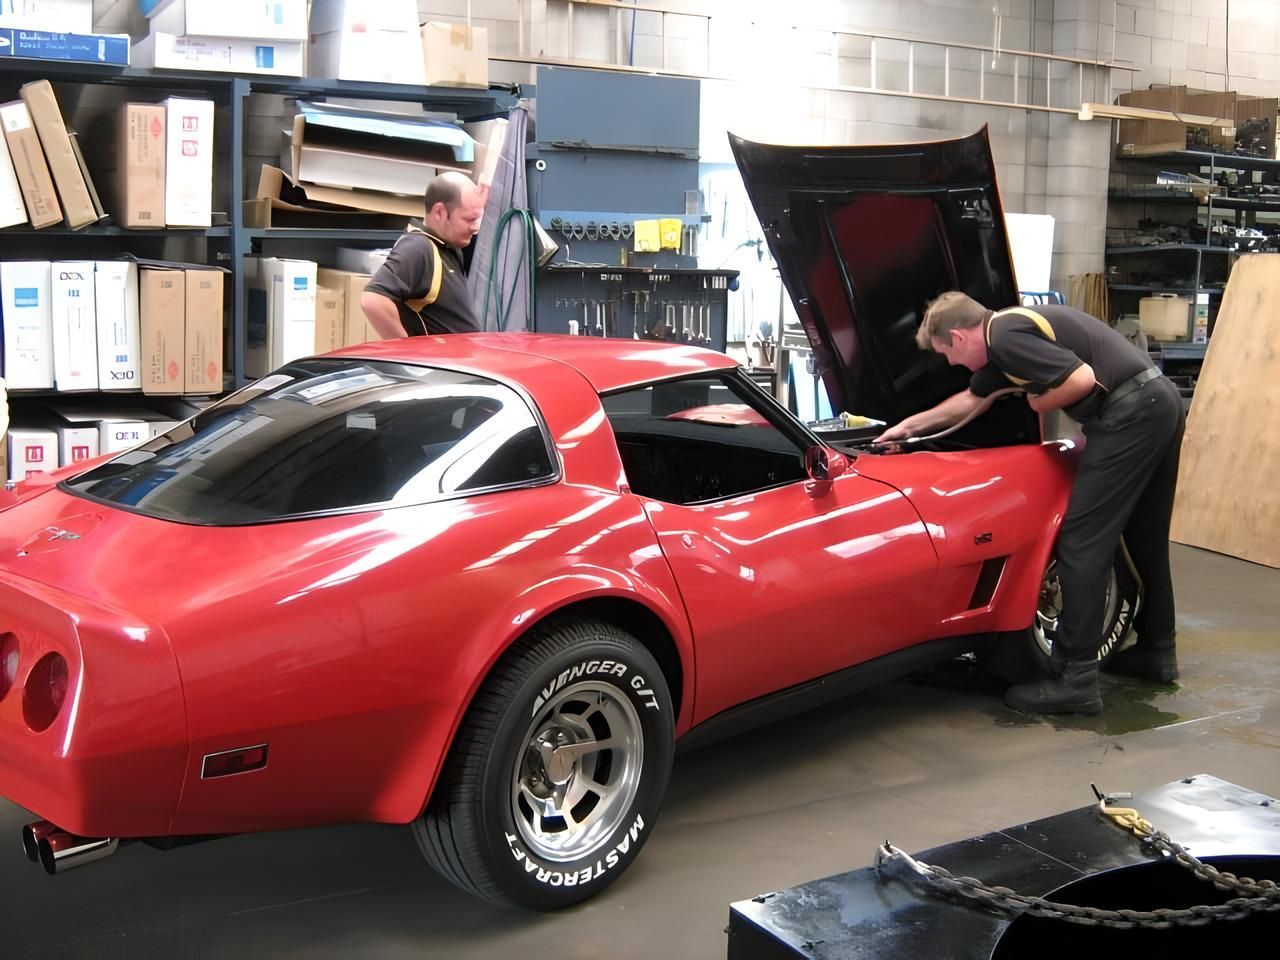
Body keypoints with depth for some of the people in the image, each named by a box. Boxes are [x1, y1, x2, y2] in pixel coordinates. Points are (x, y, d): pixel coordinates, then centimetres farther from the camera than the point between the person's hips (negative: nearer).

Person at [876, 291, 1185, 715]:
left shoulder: (1006, 336, -12)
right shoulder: (1004, 334, 20)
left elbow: (1083, 379, -21)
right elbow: (972, 399, 34)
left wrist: (1040, 404, -2)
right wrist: (910, 425, 40)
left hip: (1130, 413, -10)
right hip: (1159, 401, 10)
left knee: (1082, 543, -7)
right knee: (1145, 537, 21)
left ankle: (1075, 680, -4)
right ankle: (1156, 651, 34)